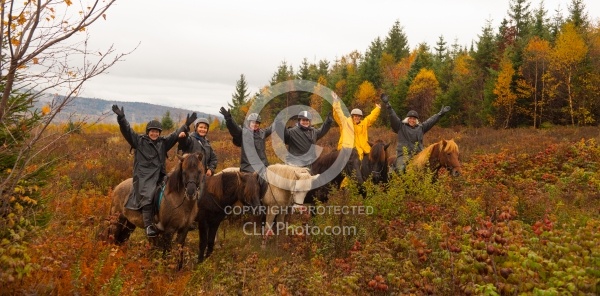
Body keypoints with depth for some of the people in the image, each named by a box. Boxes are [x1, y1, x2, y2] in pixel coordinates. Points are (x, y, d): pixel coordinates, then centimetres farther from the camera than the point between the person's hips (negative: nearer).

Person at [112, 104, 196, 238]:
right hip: (143, 176, -4)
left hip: (159, 175, 5)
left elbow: (176, 134, 13)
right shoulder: (139, 140, 6)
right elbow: (127, 130, -5)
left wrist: (186, 125, 2)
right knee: (147, 196, -24)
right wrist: (121, 118, -19)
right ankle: (149, 226, -28)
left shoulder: (164, 142, 16)